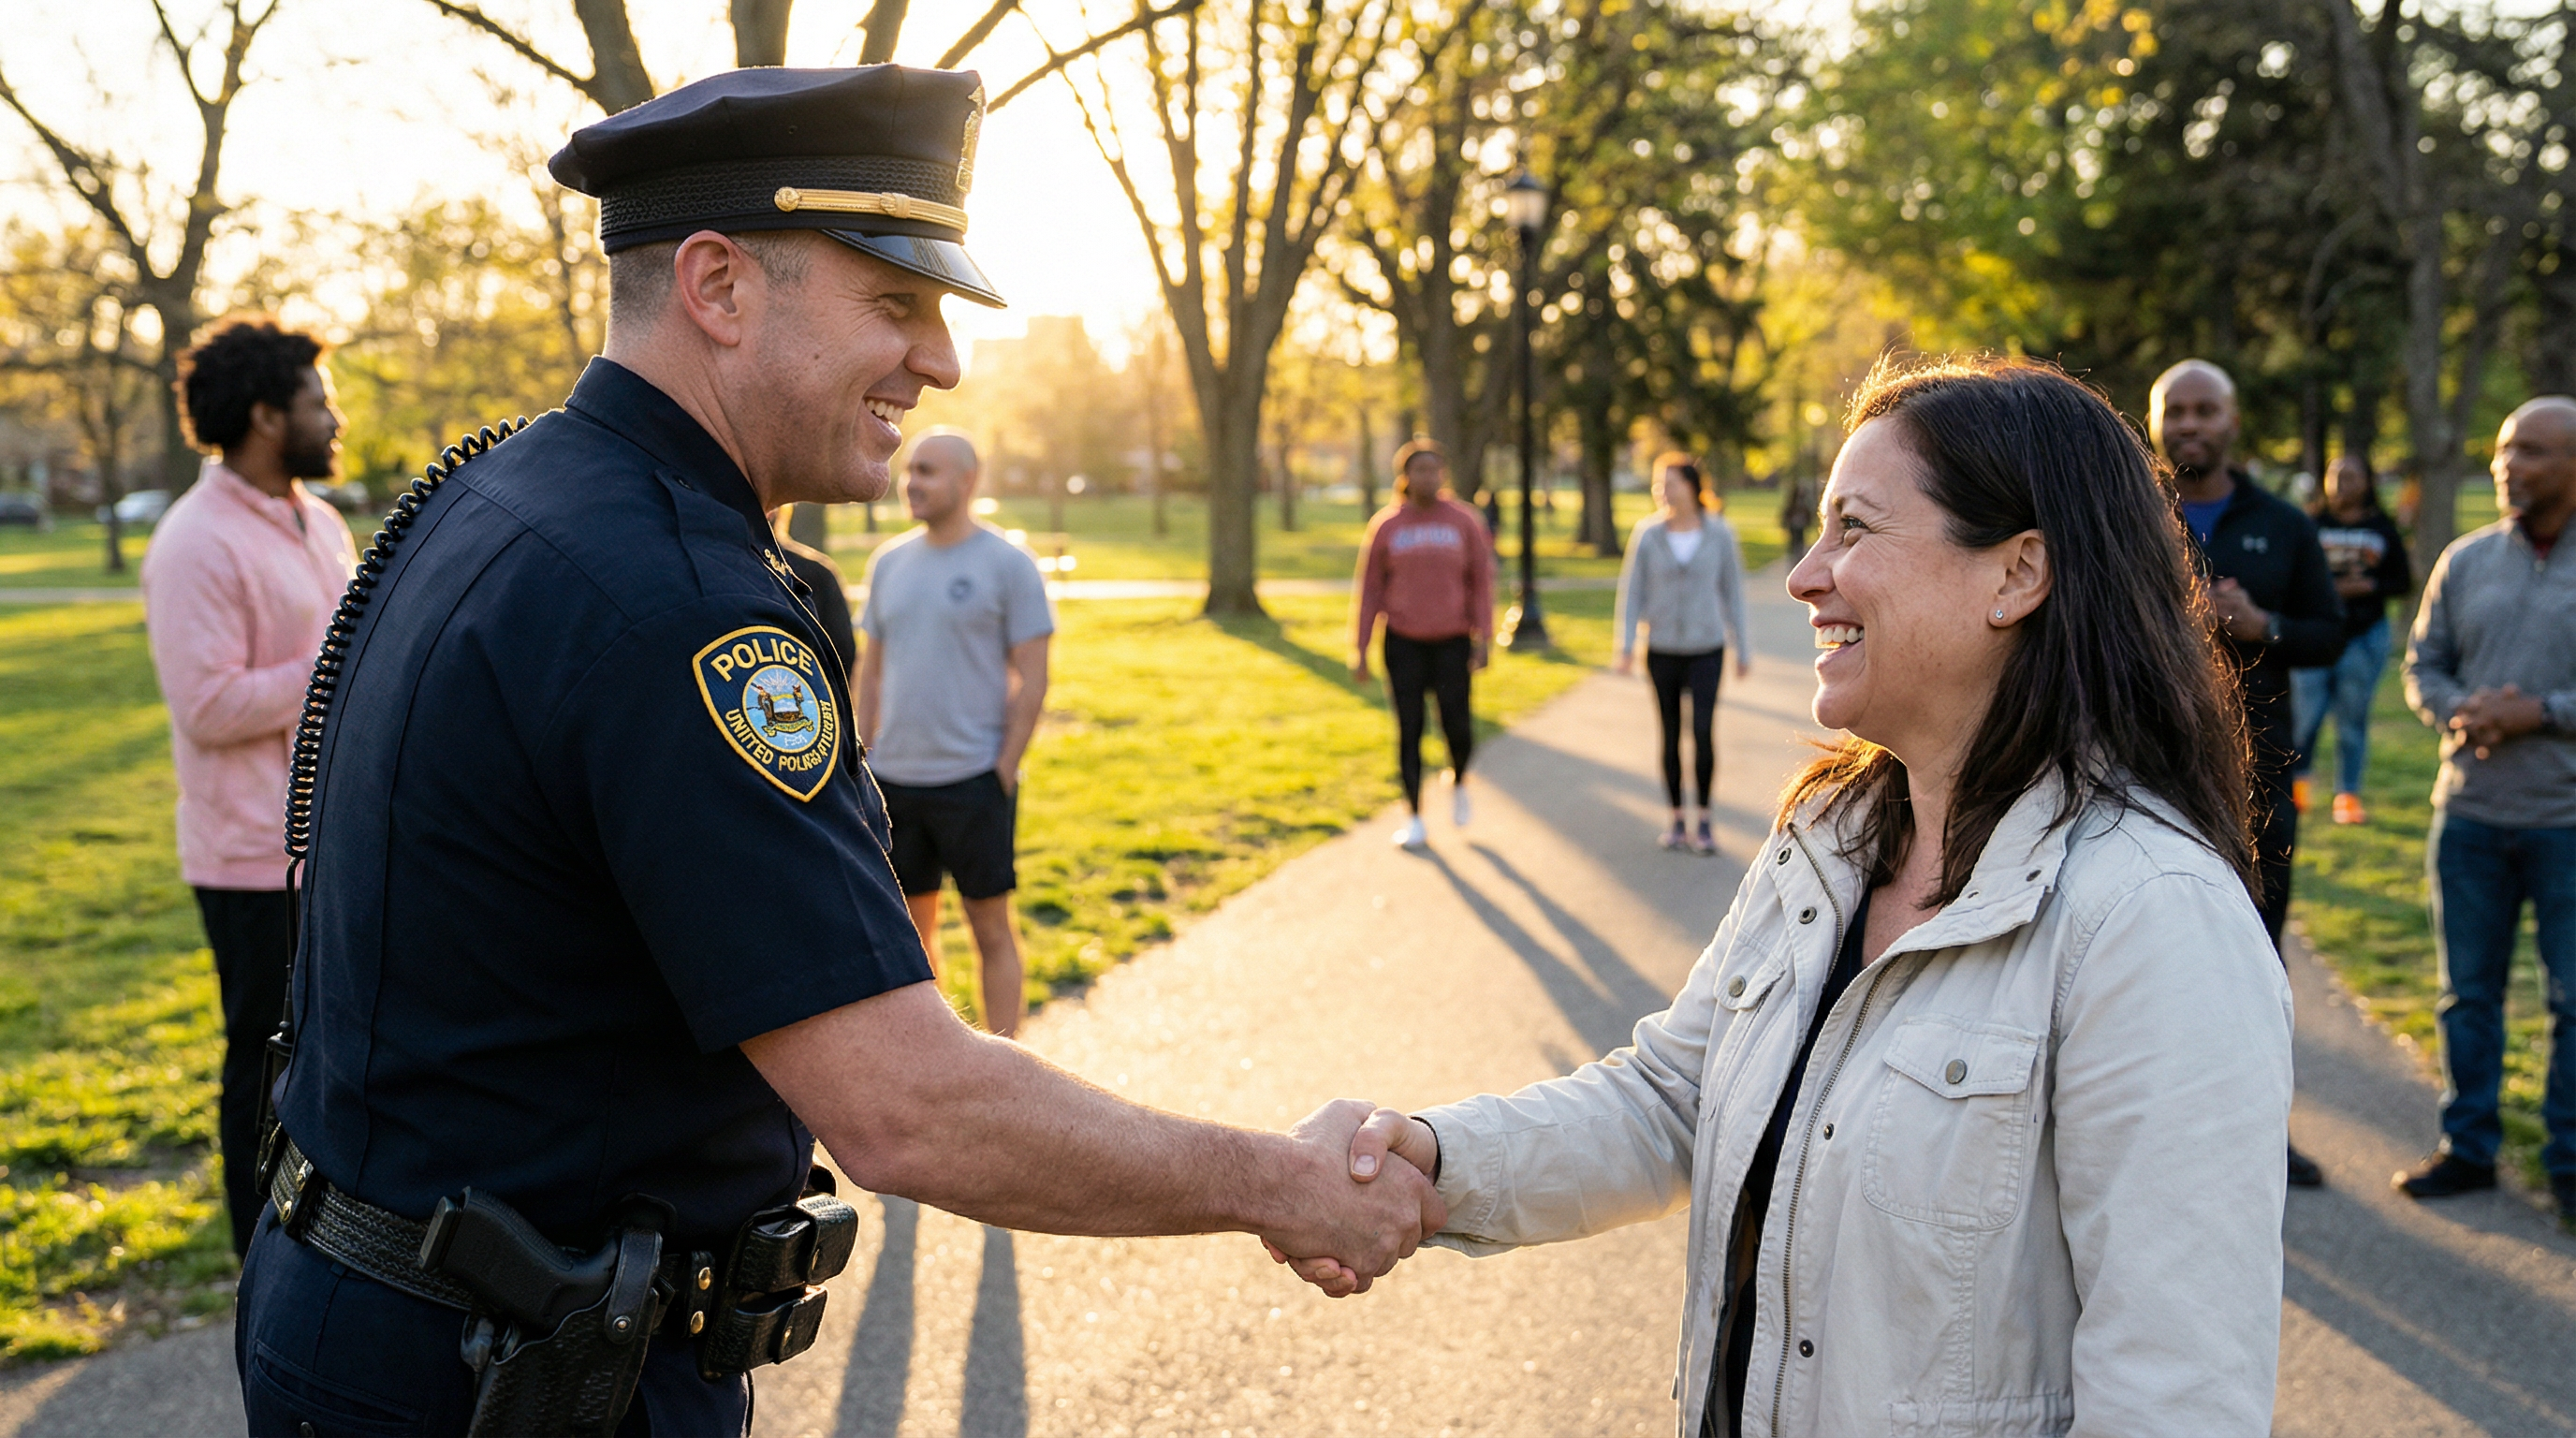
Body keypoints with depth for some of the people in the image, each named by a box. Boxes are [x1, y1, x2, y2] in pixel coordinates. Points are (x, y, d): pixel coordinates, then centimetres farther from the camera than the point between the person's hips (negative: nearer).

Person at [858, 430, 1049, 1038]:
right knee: (912, 926, 12)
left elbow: (1032, 680, -6)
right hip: (893, 781, 5)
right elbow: (872, 669, 15)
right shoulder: (889, 562, 10)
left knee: (991, 928, 3)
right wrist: (863, 761, 9)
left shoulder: (1008, 565, -5)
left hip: (973, 781, -5)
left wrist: (1004, 770, -11)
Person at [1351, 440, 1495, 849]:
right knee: (1408, 731, 2)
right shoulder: (1386, 526, 2)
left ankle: (1458, 782, 27)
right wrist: (1360, 651, 1)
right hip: (1403, 642, 0)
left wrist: (1483, 639, -5)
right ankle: (1414, 818, 13)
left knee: (1458, 729, -6)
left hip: (1452, 642, 0)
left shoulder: (1465, 522, 2)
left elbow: (1481, 582, 4)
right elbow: (1369, 590, 4)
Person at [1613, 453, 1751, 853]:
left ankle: (1704, 819, 0)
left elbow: (1732, 592, 5)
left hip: (1706, 648, -1)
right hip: (1662, 650, 1)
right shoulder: (1647, 533, -1)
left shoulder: (1720, 533, -2)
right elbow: (1632, 591, 2)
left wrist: (1742, 648, 7)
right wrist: (1626, 647, -6)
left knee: (1703, 730, -12)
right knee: (1670, 735, 6)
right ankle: (1677, 820, 17)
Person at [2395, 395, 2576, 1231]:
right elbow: (2422, 665, 9)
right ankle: (2468, 1148, 23)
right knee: (2467, 994, 11)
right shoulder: (2466, 560, 6)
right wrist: (2458, 713, -11)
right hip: (2469, 815, 3)